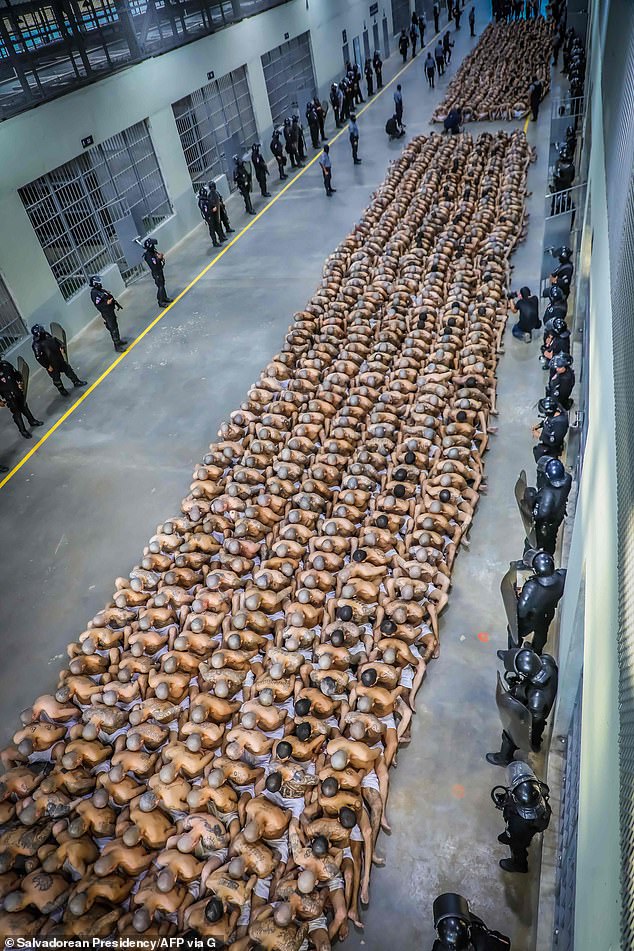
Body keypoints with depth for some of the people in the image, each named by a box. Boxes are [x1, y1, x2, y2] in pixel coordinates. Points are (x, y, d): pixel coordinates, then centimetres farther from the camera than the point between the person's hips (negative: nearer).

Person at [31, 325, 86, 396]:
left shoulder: (46, 335, -7)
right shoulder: (36, 345, -27)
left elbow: (56, 340, 11)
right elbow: (39, 358, -25)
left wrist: (61, 347, -1)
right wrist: (48, 366, -20)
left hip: (59, 357, 6)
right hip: (51, 363, -6)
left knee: (68, 368, 19)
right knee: (56, 377, 11)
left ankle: (76, 382, 37)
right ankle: (62, 389, 32)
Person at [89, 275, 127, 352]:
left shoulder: (101, 289, 9)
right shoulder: (94, 293, -19)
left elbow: (111, 296, 19)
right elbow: (98, 305, -25)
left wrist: (117, 304, 15)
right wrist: (107, 303, -32)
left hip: (111, 310, 10)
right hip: (106, 314, -10)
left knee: (115, 326, 21)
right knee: (113, 329, -8)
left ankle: (118, 341, 37)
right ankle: (117, 346, -4)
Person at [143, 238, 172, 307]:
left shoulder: (153, 251, 0)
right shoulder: (148, 256, -26)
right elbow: (154, 267, -30)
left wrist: (161, 257, -10)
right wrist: (159, 258, -25)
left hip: (160, 271, 9)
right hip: (156, 273, -9)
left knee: (163, 284, 20)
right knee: (160, 287, -2)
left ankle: (165, 298, 35)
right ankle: (160, 302, 9)